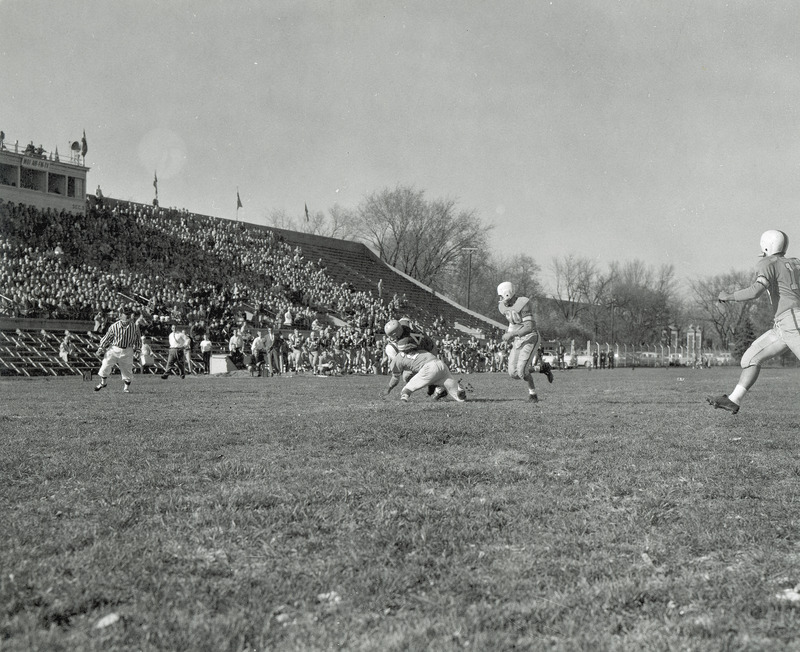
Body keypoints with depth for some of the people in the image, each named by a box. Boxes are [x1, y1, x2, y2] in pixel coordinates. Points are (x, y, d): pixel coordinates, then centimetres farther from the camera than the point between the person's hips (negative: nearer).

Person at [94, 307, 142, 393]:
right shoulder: (114, 326, -12)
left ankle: (126, 387, 25)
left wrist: (136, 348, 8)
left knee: (127, 370, 6)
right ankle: (103, 383, 25)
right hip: (114, 349, 0)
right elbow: (107, 337, 0)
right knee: (105, 366, 0)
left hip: (127, 351, 1)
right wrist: (101, 347, -1)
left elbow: (138, 338, 9)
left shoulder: (134, 326, -8)